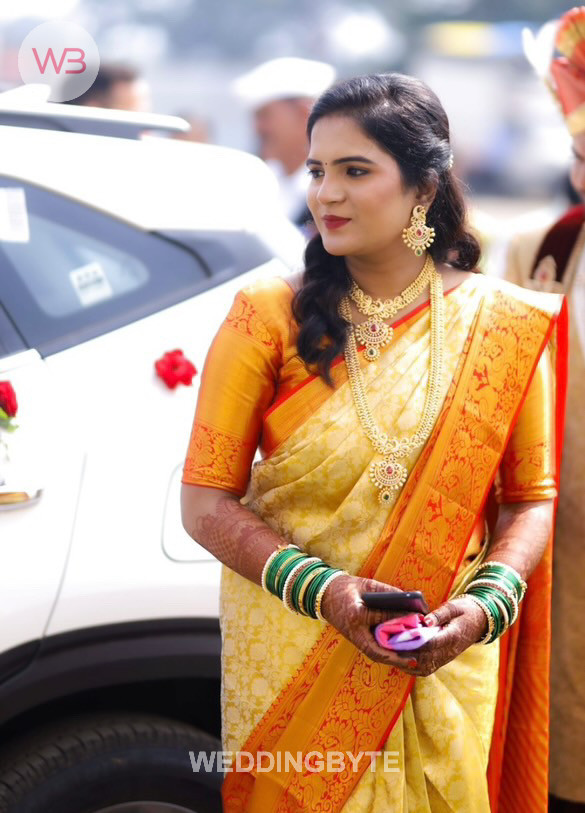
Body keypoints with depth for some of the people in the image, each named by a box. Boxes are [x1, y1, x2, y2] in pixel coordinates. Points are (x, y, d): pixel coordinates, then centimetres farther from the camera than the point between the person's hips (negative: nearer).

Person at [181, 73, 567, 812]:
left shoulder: (504, 326, -3)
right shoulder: (268, 320, -7)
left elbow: (531, 496, 2)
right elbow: (205, 501, -8)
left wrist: (487, 601, -16)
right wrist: (321, 589, -21)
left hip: (445, 664, 1)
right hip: (291, 660, -1)